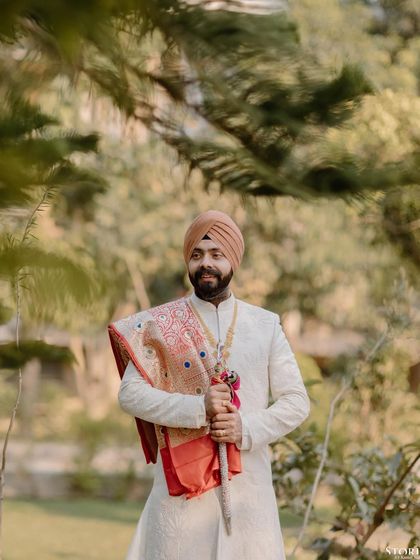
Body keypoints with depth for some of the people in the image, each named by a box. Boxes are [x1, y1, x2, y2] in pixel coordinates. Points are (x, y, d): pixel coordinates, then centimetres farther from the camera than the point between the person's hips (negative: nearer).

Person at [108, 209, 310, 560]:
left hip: (248, 481, 1)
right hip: (182, 481, -1)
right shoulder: (161, 325, 3)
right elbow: (130, 393, -6)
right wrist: (197, 409, -18)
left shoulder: (266, 326, 7)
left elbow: (297, 402, 5)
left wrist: (247, 428, -12)